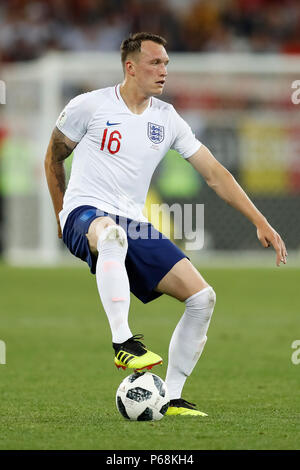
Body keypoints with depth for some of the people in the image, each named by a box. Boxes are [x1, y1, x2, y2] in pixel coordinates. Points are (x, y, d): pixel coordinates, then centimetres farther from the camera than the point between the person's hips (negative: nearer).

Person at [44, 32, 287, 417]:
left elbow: (215, 174, 11)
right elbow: (53, 158, 13)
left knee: (203, 298, -7)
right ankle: (122, 343, -45)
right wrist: (61, 216, 17)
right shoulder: (89, 106, -2)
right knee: (113, 234, -45)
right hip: (86, 213, -6)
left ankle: (170, 398, 0)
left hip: (134, 226, 6)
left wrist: (261, 223, 6)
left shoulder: (167, 119, 10)